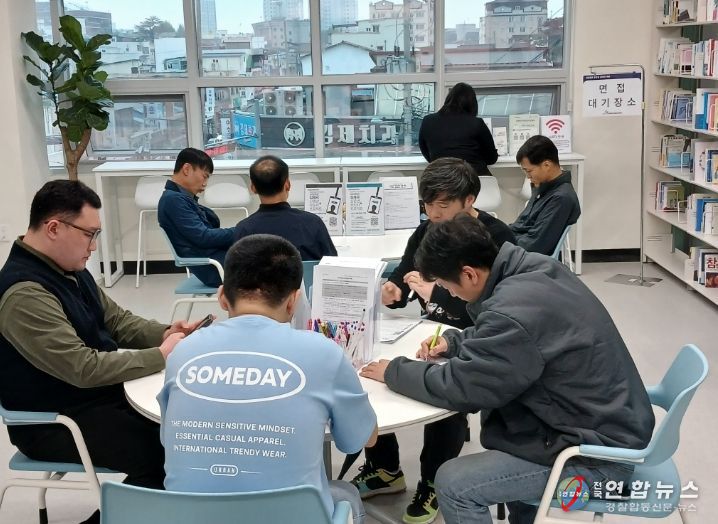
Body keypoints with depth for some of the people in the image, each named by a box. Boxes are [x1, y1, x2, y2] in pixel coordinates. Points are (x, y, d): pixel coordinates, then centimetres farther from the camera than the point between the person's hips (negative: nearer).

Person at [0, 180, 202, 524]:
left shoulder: (70, 269, 5)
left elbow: (116, 320, 13)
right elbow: (84, 368, -30)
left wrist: (164, 334, -6)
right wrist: (160, 356, -21)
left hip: (99, 393, 9)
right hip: (54, 421, -9)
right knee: (159, 451, -22)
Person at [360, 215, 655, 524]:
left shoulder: (515, 311, -29)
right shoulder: (533, 268, -1)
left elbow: (457, 388, -18)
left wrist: (393, 372, -4)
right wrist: (453, 341, 9)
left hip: (598, 452, -10)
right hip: (606, 421, 10)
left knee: (453, 484, -11)